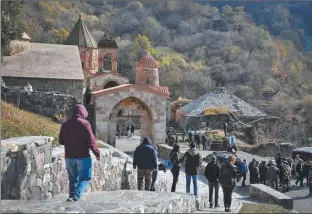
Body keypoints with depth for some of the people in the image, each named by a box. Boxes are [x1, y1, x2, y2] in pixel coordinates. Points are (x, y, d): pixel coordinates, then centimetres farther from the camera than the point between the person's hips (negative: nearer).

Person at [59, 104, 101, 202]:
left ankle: (72, 196, 12)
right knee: (85, 178, 2)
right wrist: (97, 153, -4)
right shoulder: (84, 123, -9)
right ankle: (75, 196, -17)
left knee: (73, 179, 16)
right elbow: (91, 140, -12)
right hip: (83, 157, -5)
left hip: (69, 157, 5)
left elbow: (61, 141, 13)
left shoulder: (65, 124, 7)